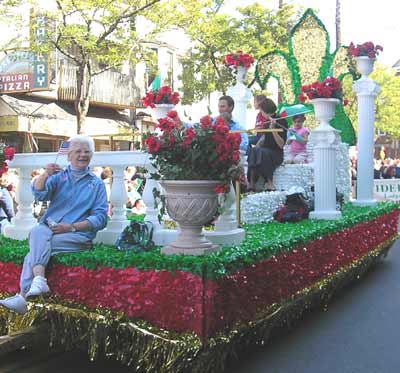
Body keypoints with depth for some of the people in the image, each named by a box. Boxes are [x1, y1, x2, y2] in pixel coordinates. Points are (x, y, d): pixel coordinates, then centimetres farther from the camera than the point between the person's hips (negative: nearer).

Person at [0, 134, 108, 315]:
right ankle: (39, 278, -43)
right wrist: (45, 175, -24)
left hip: (78, 235, -2)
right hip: (48, 229, 2)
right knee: (38, 231, -32)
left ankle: (23, 296, -30)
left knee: (36, 250, -26)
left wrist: (71, 227, -12)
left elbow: (101, 218, 1)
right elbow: (39, 193, -2)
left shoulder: (97, 184, 13)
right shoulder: (59, 176, 19)